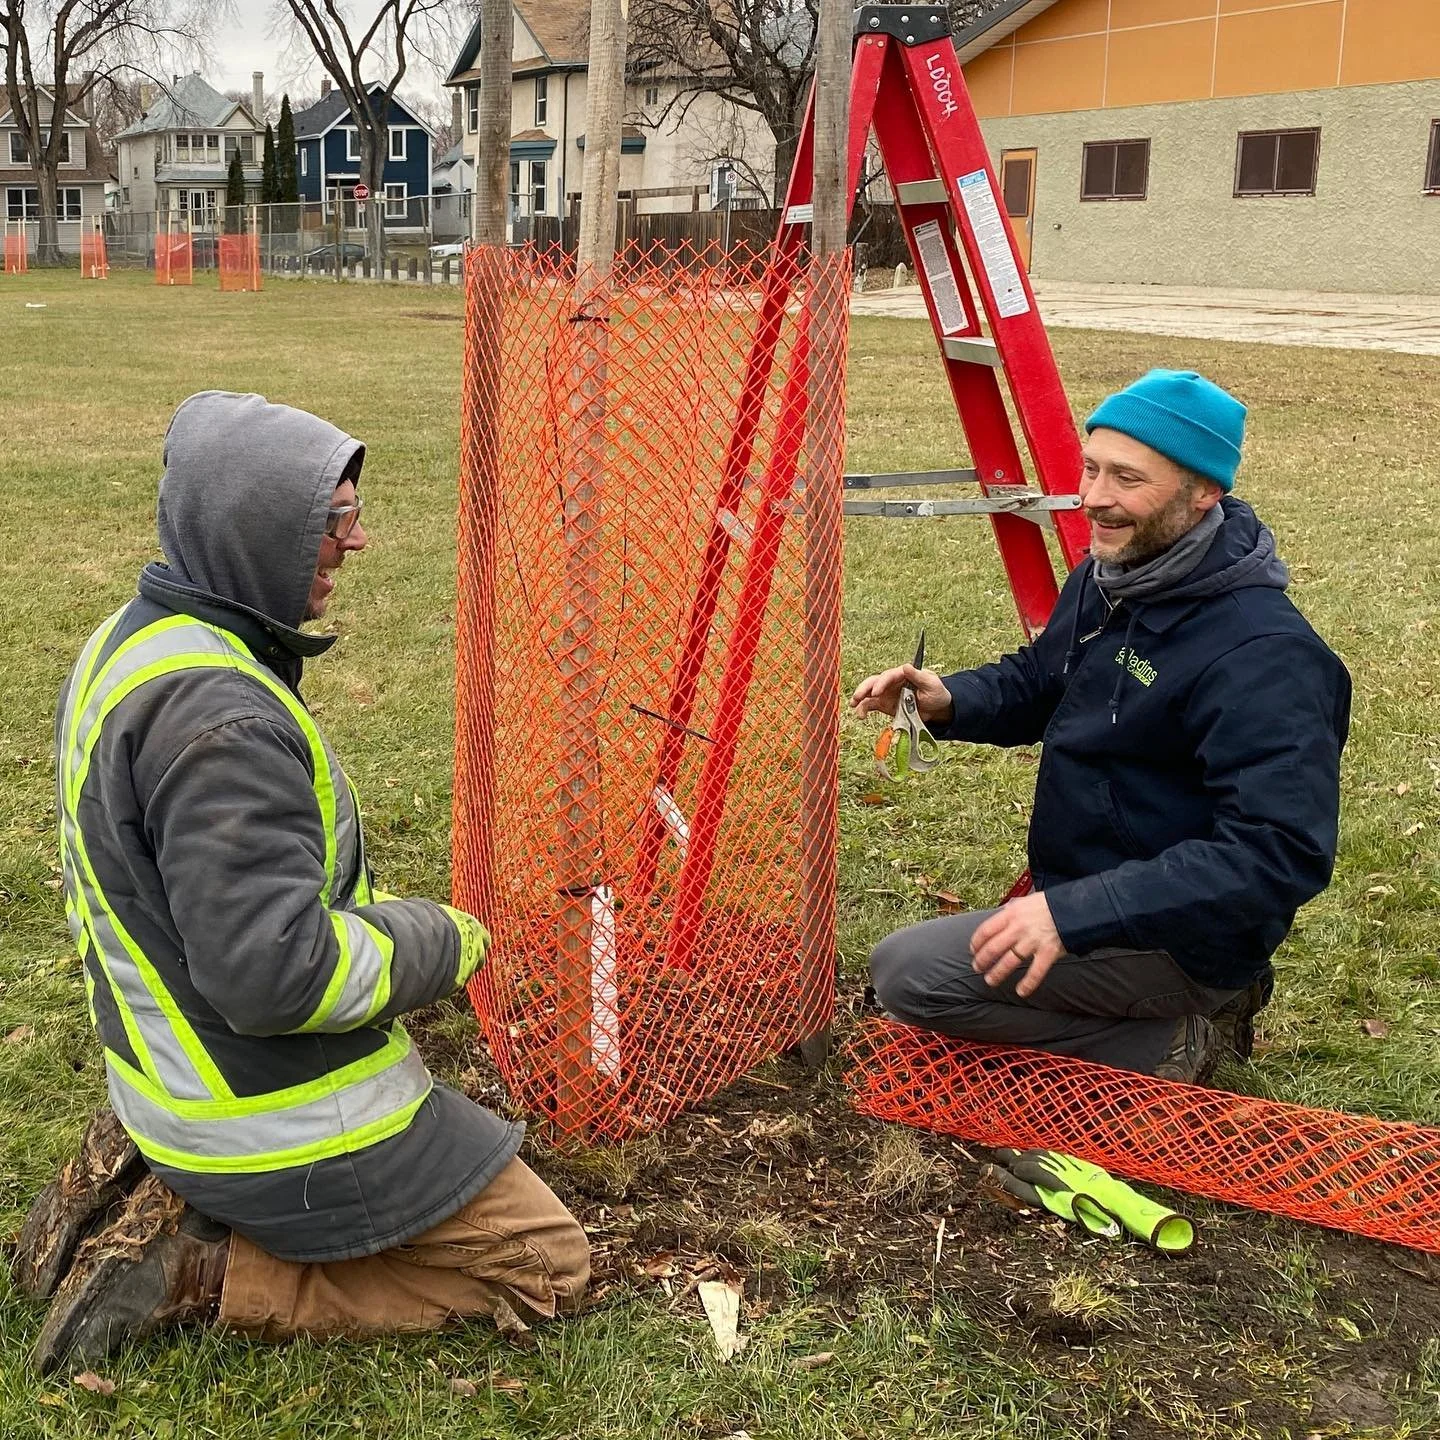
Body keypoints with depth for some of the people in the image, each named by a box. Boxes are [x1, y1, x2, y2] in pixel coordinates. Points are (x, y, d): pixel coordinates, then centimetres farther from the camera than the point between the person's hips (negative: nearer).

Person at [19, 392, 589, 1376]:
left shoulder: (130, 643, 4)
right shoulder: (217, 715, -28)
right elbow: (278, 973, -30)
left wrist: (375, 919, 9)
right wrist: (440, 943, -14)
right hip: (279, 1131, -9)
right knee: (549, 1264, 2)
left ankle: (145, 1193, 14)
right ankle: (203, 1272, -3)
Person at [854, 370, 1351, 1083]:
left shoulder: (1264, 656, -29)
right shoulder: (1108, 574, 0)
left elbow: (1278, 855, -34)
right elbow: (1036, 679, 15)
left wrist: (1075, 914, -38)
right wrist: (950, 701, -8)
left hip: (1180, 938, -10)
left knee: (909, 972, -19)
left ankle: (1173, 1040, -8)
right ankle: (1192, 1003, 20)